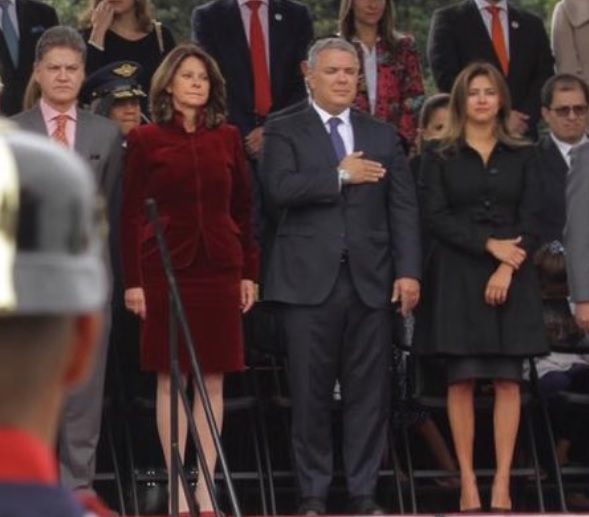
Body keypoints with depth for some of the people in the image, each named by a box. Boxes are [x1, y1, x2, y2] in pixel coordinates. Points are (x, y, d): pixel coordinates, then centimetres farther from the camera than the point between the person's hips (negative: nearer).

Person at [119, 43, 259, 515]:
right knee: (170, 379, 0)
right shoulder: (145, 140, 1)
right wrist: (133, 280, -5)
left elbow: (244, 209, 11)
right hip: (165, 268, -2)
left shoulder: (228, 139, 9)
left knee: (213, 380, 3)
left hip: (219, 269, 2)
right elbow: (131, 214, 0)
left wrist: (249, 272, 6)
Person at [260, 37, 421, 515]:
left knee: (369, 392, 2)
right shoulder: (285, 132, 5)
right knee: (311, 394, 1)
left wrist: (409, 271, -2)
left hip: (371, 281, 3)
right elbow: (280, 188, -13)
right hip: (310, 280, -2)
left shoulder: (383, 136, 14)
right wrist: (340, 176, -12)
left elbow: (404, 208, 8)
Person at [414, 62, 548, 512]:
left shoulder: (523, 157, 10)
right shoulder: (440, 159, 7)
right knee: (462, 379, -4)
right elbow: (436, 218, -3)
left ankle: (502, 483, -4)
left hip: (510, 278, 1)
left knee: (507, 380, -4)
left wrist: (507, 268, -12)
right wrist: (490, 244, -14)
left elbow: (532, 221, 3)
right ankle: (468, 482, -2)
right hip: (457, 276, -1)